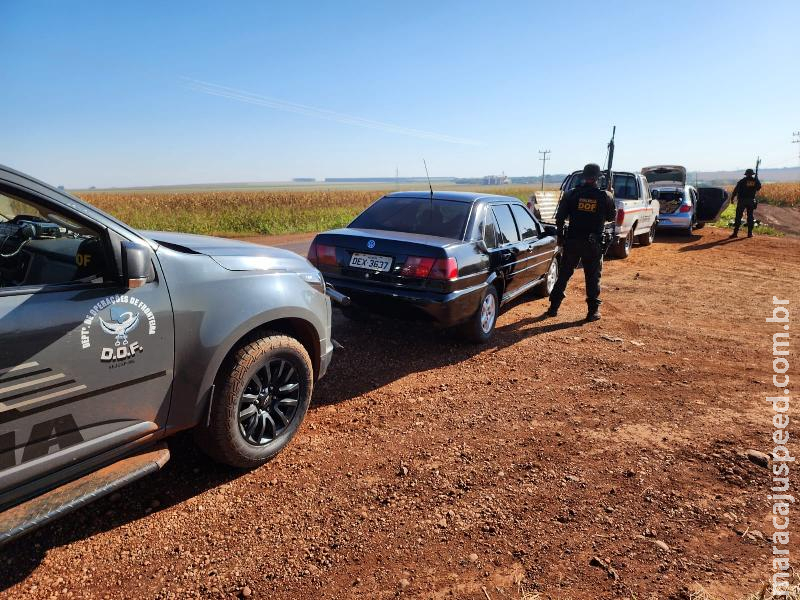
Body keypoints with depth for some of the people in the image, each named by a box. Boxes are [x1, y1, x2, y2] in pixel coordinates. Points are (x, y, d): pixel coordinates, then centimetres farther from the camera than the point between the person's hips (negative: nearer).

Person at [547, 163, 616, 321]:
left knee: (564, 274, 11)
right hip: (593, 243, -1)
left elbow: (560, 217, -1)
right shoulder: (605, 196, -4)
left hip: (572, 241, 1)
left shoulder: (571, 194, -2)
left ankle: (554, 307, 15)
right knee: (593, 277, 8)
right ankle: (593, 310, 11)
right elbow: (612, 216, 10)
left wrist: (560, 236, 10)